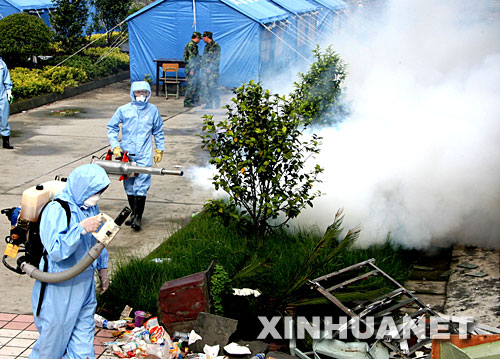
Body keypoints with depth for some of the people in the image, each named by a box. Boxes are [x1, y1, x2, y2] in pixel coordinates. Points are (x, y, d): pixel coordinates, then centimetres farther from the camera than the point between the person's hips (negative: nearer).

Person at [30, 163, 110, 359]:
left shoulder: (90, 206, 3)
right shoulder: (56, 210, -22)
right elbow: (56, 251, -31)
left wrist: (102, 266, 24)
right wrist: (81, 229, -37)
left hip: (85, 282, 7)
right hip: (60, 287, -7)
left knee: (83, 332, 14)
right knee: (55, 335, 7)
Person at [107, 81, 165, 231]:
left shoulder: (153, 110, 6)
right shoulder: (123, 110, 2)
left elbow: (158, 131, 17)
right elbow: (111, 127, 9)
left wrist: (159, 150, 15)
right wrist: (115, 146, -1)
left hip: (144, 155, -1)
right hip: (126, 155, 1)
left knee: (141, 186, -10)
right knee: (129, 186, 8)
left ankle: (138, 218, -7)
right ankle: (134, 213, 22)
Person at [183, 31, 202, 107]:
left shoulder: (194, 45, 17)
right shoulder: (190, 45, -14)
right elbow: (191, 58, -20)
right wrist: (191, 69, -24)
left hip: (195, 69, 11)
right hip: (191, 68, -11)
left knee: (197, 85, 14)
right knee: (191, 86, -9)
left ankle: (195, 101, 21)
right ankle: (187, 102, -6)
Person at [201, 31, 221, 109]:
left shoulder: (216, 46, -9)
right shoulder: (206, 46, 16)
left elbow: (217, 59, -13)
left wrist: (210, 68, -16)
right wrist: (204, 67, 14)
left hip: (213, 69, -8)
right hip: (206, 69, 8)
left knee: (213, 86, -9)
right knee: (205, 86, 4)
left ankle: (217, 103, 0)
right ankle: (208, 103, 7)